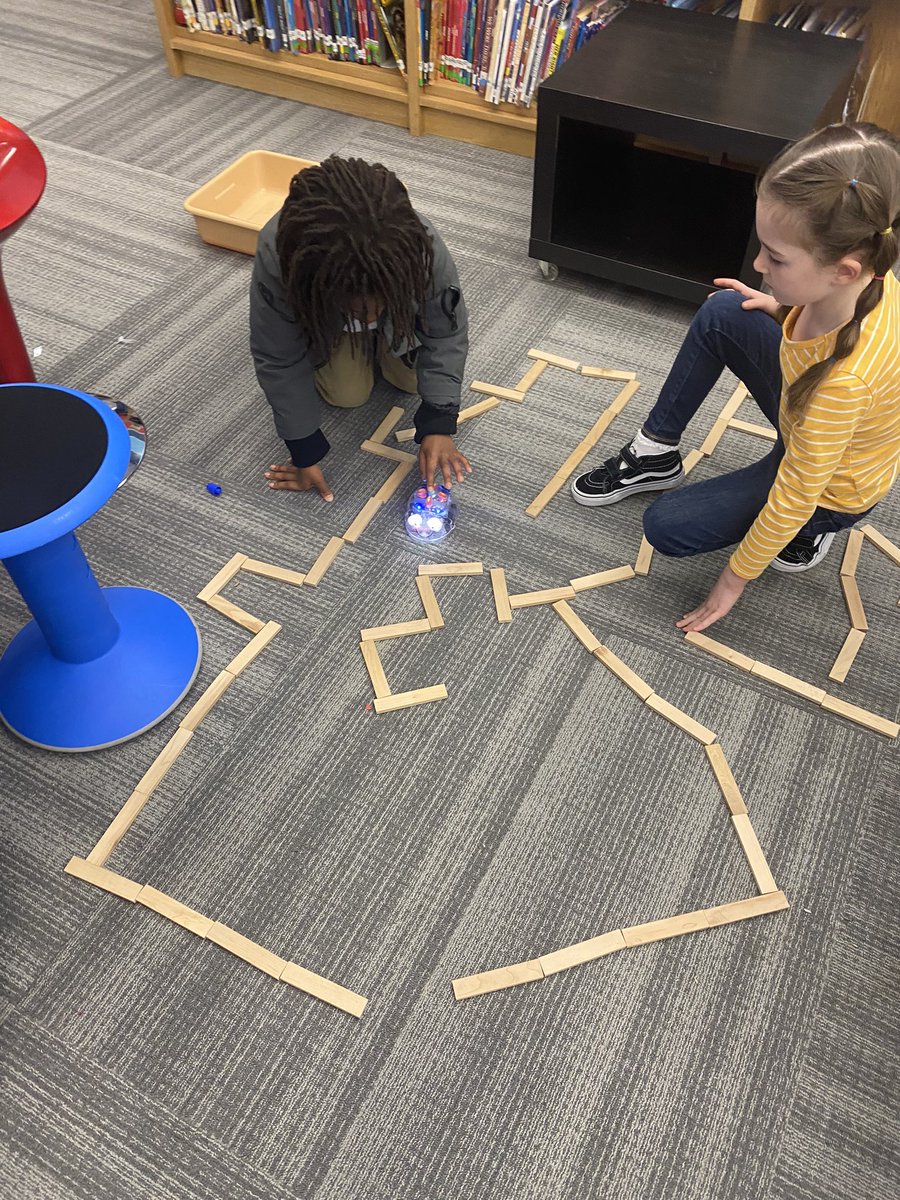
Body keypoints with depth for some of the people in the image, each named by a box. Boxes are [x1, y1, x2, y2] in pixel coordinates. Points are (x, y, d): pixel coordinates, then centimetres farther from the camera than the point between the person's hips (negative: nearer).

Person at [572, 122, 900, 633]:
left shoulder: (846, 375, -43)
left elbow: (796, 495, -30)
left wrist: (735, 579, -18)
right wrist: (782, 308, -8)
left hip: (830, 488, -7)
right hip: (808, 416, 7)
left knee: (666, 527, -6)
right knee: (721, 313, -1)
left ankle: (807, 533, 11)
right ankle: (655, 455, 12)